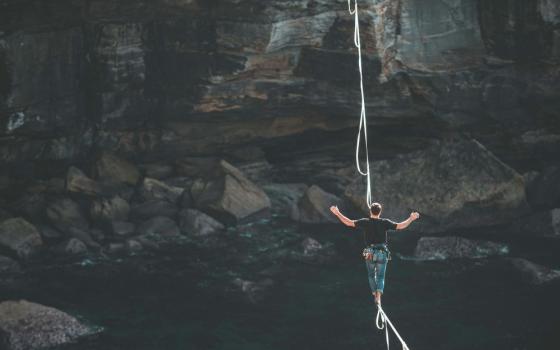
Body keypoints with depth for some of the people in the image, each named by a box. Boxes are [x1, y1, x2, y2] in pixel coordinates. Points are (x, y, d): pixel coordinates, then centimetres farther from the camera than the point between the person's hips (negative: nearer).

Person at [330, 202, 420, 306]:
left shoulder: (365, 222, -3)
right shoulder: (384, 222, -4)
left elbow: (349, 223, -4)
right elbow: (401, 226, -6)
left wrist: (337, 213, 3)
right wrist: (411, 219, 5)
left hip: (369, 253, 0)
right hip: (382, 253, 0)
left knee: (371, 275, 19)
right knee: (380, 276, 5)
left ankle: (375, 295, 18)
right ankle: (378, 297, -13)